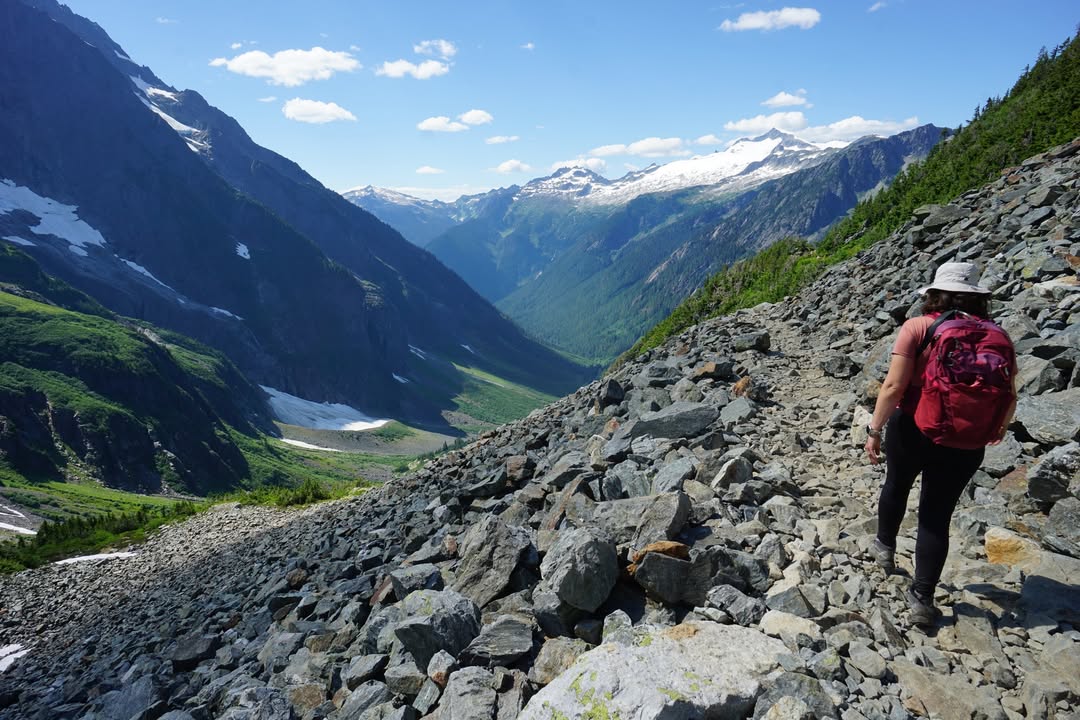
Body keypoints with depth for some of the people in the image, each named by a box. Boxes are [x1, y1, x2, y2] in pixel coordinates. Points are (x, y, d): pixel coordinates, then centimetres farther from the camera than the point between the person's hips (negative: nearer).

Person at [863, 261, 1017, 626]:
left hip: (911, 431, -2)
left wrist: (874, 430, -9)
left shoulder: (918, 327, -13)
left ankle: (885, 546, 48)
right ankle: (922, 598, 17)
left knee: (897, 486, 27)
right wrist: (1000, 427, 25)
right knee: (937, 517, 12)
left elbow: (893, 386, -18)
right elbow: (1009, 398, 5)